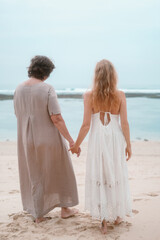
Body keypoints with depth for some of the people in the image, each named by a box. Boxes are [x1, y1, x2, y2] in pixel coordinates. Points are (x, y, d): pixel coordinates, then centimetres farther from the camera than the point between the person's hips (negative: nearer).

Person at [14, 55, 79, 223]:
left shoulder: (19, 89, -1)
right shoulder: (47, 89, -18)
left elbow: (18, 116, 8)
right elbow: (57, 118, -21)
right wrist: (71, 140, -15)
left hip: (27, 141, 5)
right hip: (49, 140, -4)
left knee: (35, 177, 17)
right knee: (59, 172, 16)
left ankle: (38, 214, 26)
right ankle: (65, 208, 29)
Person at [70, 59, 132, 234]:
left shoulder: (89, 95, -7)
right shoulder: (120, 95, -5)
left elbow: (86, 125, -8)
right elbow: (124, 123, -5)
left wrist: (76, 144, 4)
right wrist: (128, 145, 7)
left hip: (97, 139, -1)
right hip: (115, 138, 1)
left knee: (99, 178, 8)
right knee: (116, 176, 16)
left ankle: (104, 221, 12)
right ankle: (118, 215, 30)